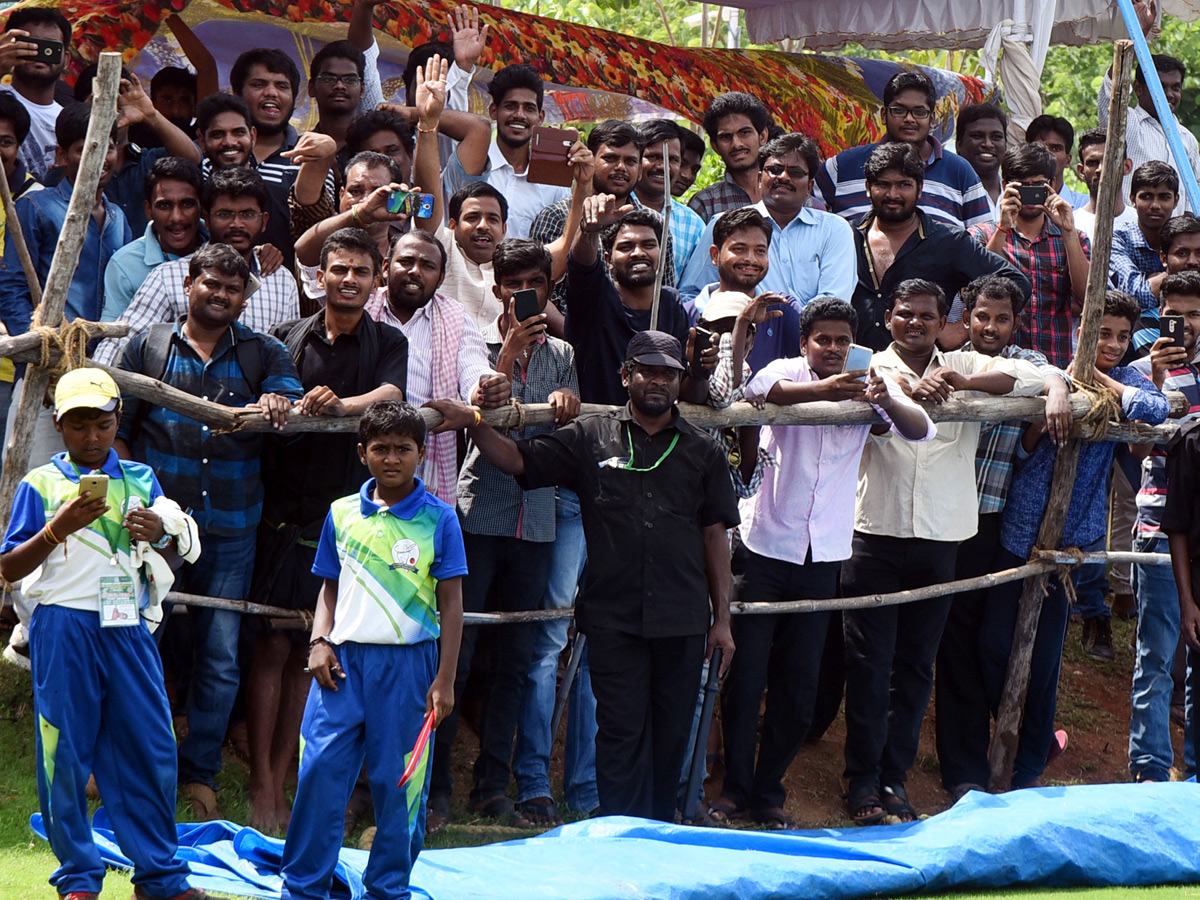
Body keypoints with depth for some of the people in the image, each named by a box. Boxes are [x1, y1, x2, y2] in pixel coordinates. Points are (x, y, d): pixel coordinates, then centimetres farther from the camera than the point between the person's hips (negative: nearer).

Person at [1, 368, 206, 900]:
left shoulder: (140, 479, 13)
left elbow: (169, 564, 17)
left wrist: (161, 535, -6)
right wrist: (58, 528, -13)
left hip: (126, 627, 3)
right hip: (64, 629, -3)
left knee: (151, 746, 1)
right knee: (66, 752, -1)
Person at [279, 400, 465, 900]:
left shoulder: (438, 519, 0)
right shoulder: (342, 514, 9)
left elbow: (451, 604, 1)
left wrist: (444, 679, -4)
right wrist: (319, 642, 1)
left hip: (409, 662, -2)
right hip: (344, 658, 2)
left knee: (398, 783, 2)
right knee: (319, 770, -3)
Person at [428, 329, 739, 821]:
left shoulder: (701, 450, 11)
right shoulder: (591, 438, 7)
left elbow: (715, 536, 11)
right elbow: (519, 460, 5)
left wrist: (721, 619, 8)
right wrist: (474, 425, -13)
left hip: (683, 619, 1)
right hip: (613, 617, -1)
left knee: (670, 734, 6)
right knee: (622, 732, -5)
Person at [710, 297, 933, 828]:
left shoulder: (865, 385, 4)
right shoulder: (788, 374, -4)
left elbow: (921, 430, -10)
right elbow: (760, 387, -28)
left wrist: (887, 401, -32)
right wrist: (823, 390, -45)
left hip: (823, 556, 3)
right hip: (766, 547, -3)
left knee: (799, 686, 6)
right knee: (746, 675, -2)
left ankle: (768, 792, 18)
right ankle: (735, 789, 10)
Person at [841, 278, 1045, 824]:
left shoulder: (966, 368, 9)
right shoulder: (871, 369, 2)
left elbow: (1034, 378, -4)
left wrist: (966, 383, -18)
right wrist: (909, 394, -41)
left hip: (941, 539, 3)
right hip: (876, 536, -2)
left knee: (916, 666, 8)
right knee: (869, 664, -1)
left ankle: (894, 778, 16)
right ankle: (863, 783, 7)